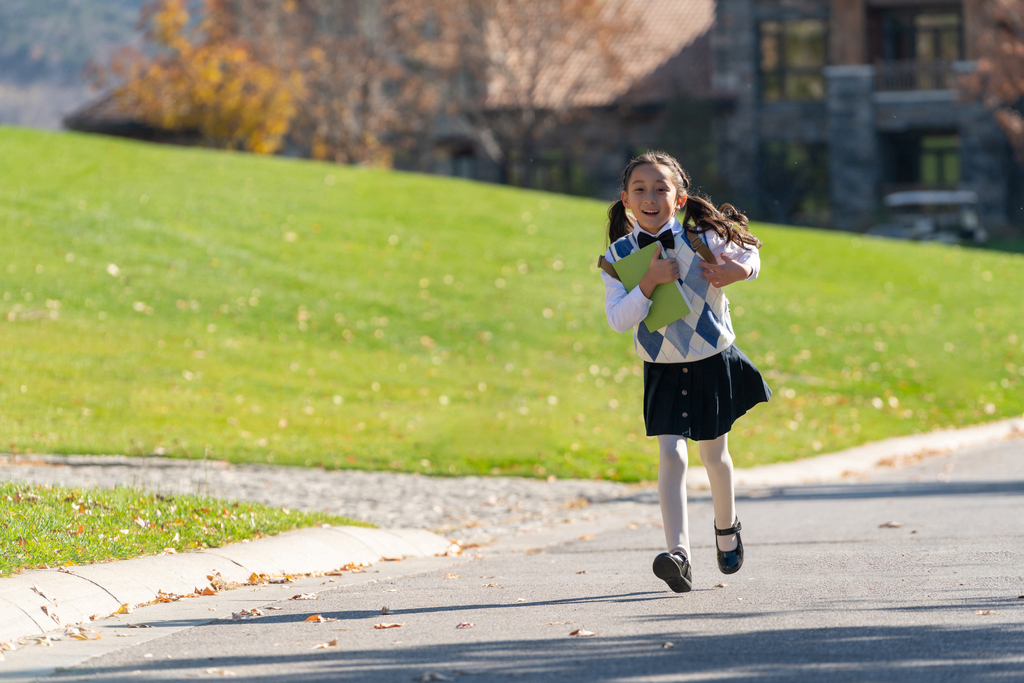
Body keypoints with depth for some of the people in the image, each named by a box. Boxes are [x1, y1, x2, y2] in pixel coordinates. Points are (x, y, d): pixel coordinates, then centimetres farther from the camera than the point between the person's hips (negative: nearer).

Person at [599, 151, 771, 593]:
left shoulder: (701, 239, -13)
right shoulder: (618, 256, -9)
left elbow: (748, 253, 1)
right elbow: (618, 320, -16)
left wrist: (740, 268, -22)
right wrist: (650, 281, -29)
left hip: (713, 362, 0)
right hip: (663, 371, 0)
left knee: (713, 453, 17)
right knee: (671, 456, -16)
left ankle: (726, 527, 46)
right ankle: (679, 555, -22)